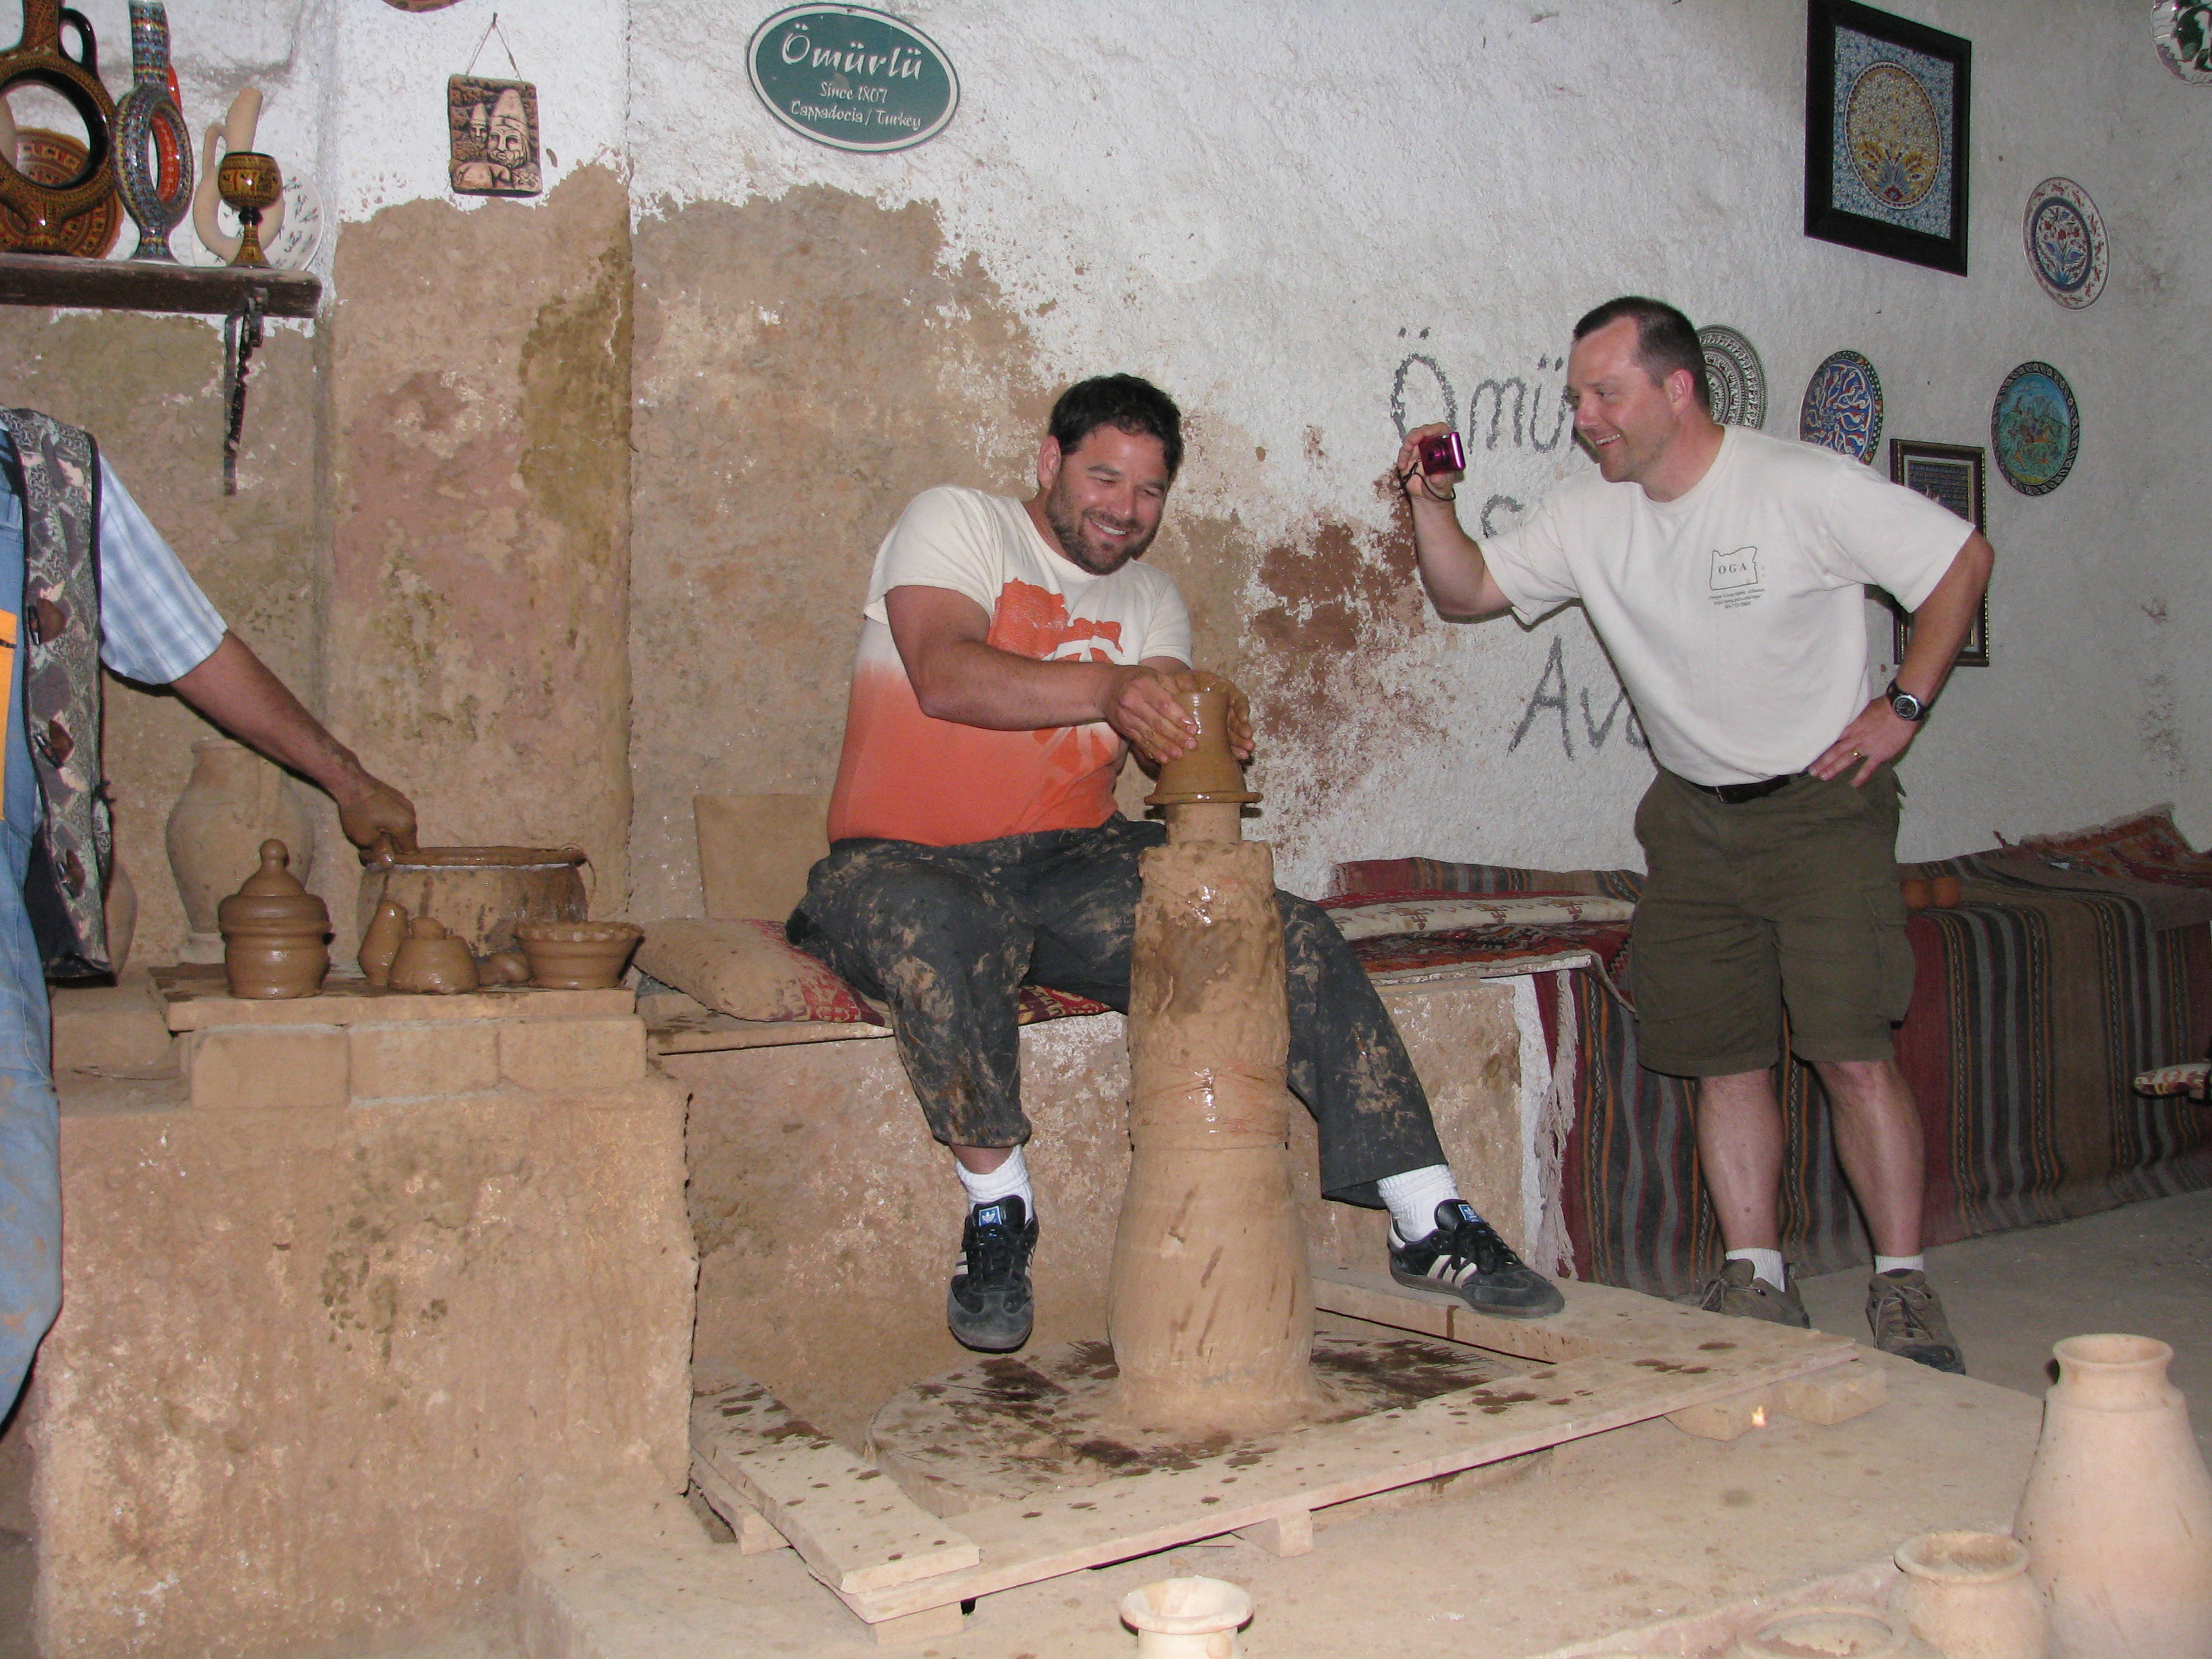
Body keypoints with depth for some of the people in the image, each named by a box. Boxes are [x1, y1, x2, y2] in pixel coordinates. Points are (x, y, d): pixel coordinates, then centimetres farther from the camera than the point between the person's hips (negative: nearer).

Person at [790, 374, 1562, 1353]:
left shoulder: (1150, 597, 18)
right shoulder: (953, 522, 1)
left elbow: (1168, 723, 0)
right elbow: (944, 678, -18)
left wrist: (1208, 740, -25)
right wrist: (1107, 690, -31)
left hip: (1072, 865, 5)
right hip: (907, 859, -4)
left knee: (1294, 939, -15)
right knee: (937, 932, -41)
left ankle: (1430, 1224, -9)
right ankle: (998, 1209, -18)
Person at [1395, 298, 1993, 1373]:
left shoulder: (1803, 488, -14)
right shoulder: (1588, 516, 0)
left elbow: (1961, 559, -5)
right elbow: (1468, 591, 6)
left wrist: (1903, 704, -9)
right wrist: (1432, 505, -12)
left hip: (1821, 801, -4)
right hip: (1694, 817, 5)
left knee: (1851, 1051, -10)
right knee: (1724, 1054, 3)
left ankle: (1903, 1286, 3)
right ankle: (1757, 1282, 14)